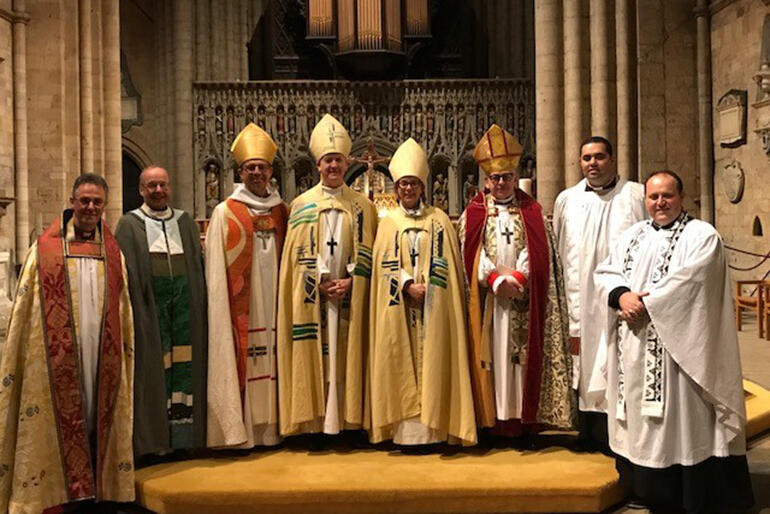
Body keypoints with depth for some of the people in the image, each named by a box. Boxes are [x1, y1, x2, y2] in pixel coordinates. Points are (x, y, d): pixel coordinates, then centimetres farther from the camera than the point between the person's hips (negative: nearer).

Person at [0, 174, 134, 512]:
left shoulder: (113, 254, 9)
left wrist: (125, 357, 8)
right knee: (63, 429, 3)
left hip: (102, 360, 3)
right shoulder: (45, 250, 0)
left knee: (98, 426, 9)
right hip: (58, 362, -3)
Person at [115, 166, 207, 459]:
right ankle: (155, 438, 8)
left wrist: (200, 305, 6)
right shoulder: (130, 224, 5)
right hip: (149, 302, -3)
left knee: (185, 363, 2)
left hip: (185, 298, 3)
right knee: (154, 365, -2)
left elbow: (198, 265, 14)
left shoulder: (185, 222, 14)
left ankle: (184, 434, 11)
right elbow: (124, 271, -1)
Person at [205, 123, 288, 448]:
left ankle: (270, 427, 16)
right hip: (241, 305, -3)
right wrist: (222, 307, -8)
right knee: (241, 361, -3)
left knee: (272, 358, 5)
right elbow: (217, 271, -1)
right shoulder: (225, 212, 1)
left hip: (272, 300, 4)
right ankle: (239, 431, 7)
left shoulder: (281, 210, 12)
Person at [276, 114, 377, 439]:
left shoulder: (362, 206, 8)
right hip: (313, 296, 0)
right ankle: (317, 419, 8)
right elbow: (299, 254, 0)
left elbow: (367, 253, 3)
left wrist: (350, 281, -10)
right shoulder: (302, 204, 7)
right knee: (315, 359, 0)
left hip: (350, 297, 1)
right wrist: (323, 283, -10)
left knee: (346, 358, 3)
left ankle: (346, 418, 11)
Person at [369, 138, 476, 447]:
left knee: (432, 361, -2)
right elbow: (385, 265, 1)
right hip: (399, 309, 1)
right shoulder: (388, 223, 11)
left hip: (434, 308, -1)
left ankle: (433, 426, 4)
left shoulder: (439, 220, 9)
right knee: (402, 363, -1)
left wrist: (424, 287, -12)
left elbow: (445, 262, 2)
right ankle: (406, 425, 4)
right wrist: (408, 286, -14)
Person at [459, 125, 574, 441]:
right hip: (488, 300, 0)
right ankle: (495, 419, 5)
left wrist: (517, 278, -14)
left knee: (523, 354, -1)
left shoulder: (532, 213, 11)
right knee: (492, 355, -1)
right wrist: (497, 280, -12)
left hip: (524, 301, 0)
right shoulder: (473, 215, 10)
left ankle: (524, 418, 6)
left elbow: (538, 252, 1)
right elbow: (471, 255, 0)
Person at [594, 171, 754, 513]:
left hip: (677, 348, -5)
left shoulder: (702, 236, -1)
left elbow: (688, 282, -16)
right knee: (641, 421, 10)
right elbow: (605, 273, 7)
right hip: (635, 354, 5)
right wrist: (622, 296, -13)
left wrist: (646, 303, -16)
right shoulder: (632, 236, 16)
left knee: (679, 420, -1)